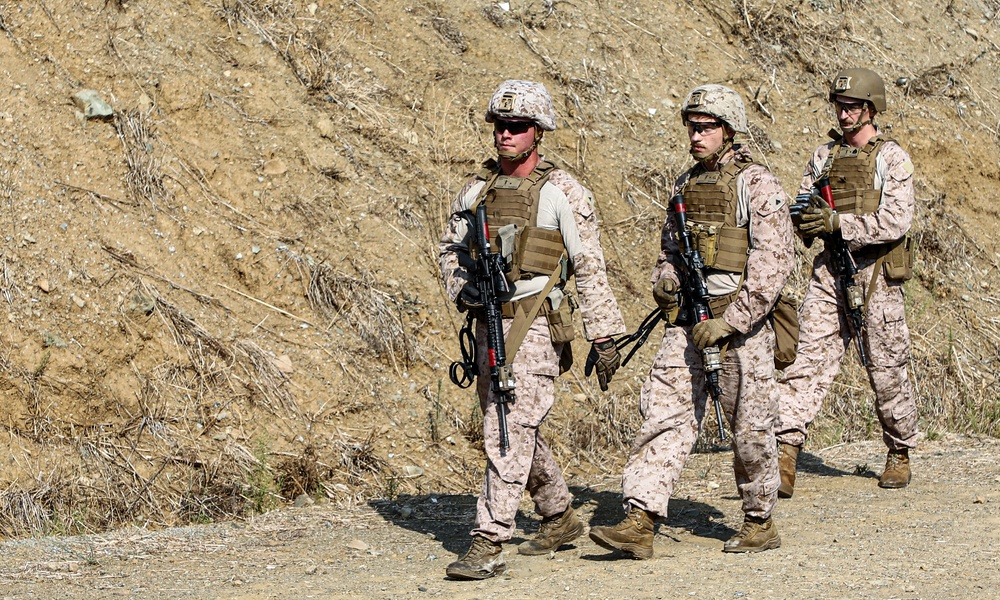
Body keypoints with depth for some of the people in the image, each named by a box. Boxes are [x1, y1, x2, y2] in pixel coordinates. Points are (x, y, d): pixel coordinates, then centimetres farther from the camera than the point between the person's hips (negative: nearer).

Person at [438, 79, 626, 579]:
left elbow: (590, 268, -7)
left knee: (509, 431, -14)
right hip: (488, 326, 7)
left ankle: (488, 544, -15)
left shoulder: (562, 193, -7)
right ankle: (560, 518, 35)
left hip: (535, 327, -7)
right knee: (518, 430, 17)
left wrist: (603, 336, -9)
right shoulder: (476, 189, 10)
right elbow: (451, 247, 22)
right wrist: (461, 289, 2)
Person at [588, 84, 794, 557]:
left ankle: (760, 523, 19)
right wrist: (664, 280, 2)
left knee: (749, 426, 4)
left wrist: (730, 320, -19)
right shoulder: (686, 185, 13)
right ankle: (639, 522, -9)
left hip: (741, 322, -6)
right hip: (687, 320, 6)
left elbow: (774, 262, -15)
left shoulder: (758, 186, -9)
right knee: (663, 414, -4)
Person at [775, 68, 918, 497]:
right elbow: (803, 211, 14)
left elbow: (895, 221, -15)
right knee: (808, 363, -9)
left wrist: (837, 222, -22)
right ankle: (785, 456, -17)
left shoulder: (892, 159, -4)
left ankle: (900, 455, 25)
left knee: (887, 372, 5)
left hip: (876, 276, -4)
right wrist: (804, 217, -11)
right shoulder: (824, 156, 13)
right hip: (829, 273, 4)